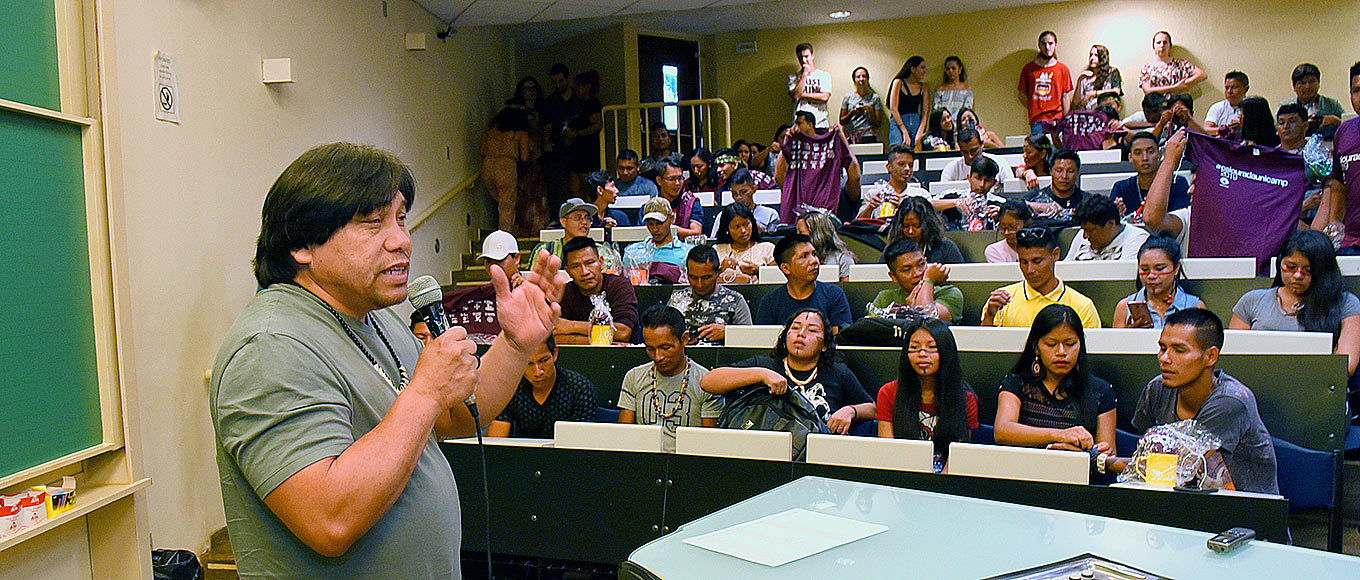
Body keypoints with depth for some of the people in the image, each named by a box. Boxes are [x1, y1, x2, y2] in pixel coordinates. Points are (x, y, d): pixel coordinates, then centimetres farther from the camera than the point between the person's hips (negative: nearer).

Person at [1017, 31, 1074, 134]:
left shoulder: (1063, 69, 8)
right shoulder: (1028, 68, 9)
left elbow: (1065, 97, 6)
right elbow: (1022, 95, 13)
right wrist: (1033, 109, 0)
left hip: (1057, 118, 0)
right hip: (1036, 120, 1)